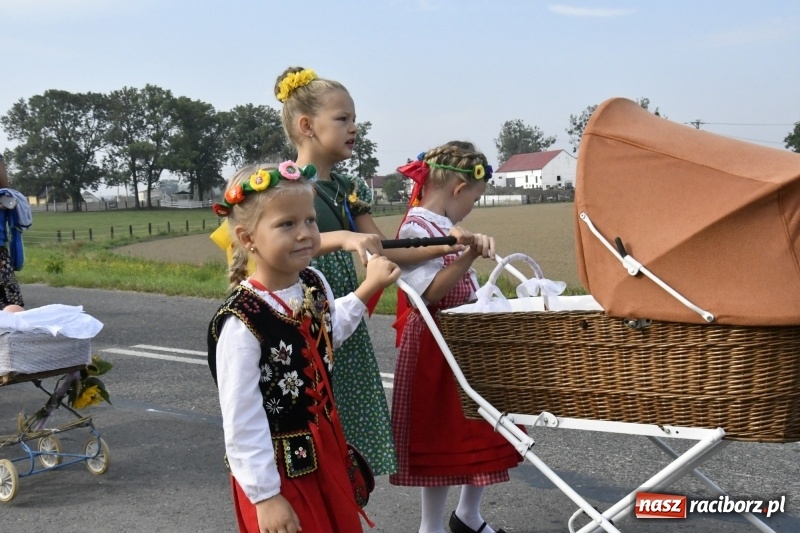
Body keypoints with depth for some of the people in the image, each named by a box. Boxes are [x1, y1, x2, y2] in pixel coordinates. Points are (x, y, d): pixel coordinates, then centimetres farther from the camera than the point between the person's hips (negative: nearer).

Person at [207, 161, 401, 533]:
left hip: (326, 448, 8)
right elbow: (241, 422, -23)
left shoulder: (315, 285, -4)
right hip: (280, 465, -7)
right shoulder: (242, 321, -28)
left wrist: (369, 287, 18)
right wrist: (265, 495, -18)